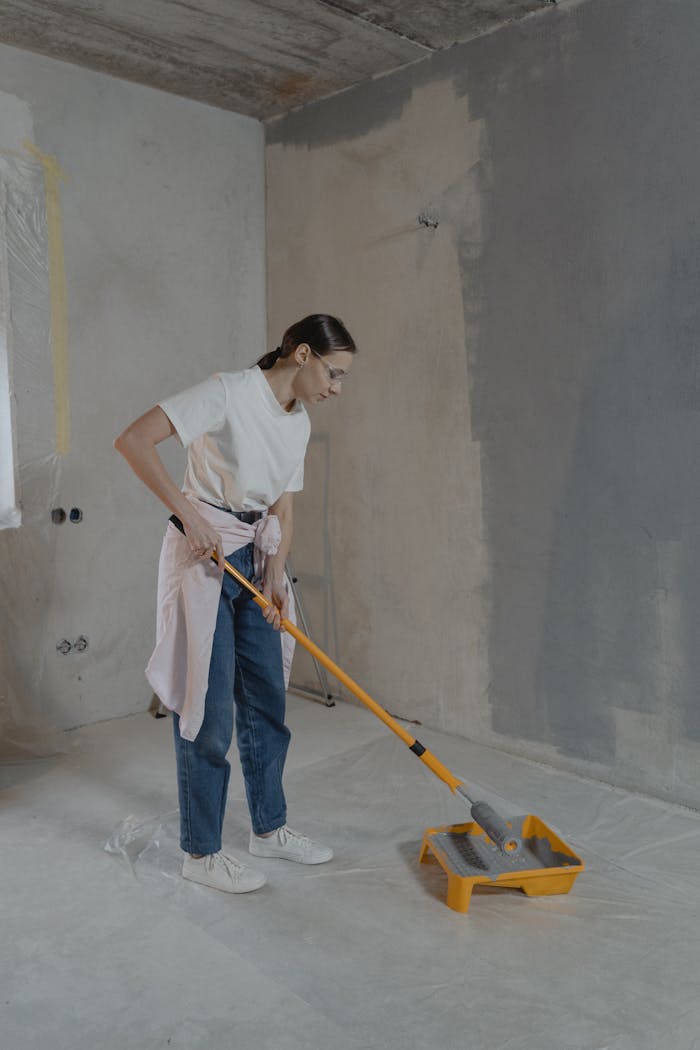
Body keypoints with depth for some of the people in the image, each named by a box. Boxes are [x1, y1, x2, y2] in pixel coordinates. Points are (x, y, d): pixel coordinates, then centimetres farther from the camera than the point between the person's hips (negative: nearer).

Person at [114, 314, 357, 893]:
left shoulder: (299, 423, 8)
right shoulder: (229, 393, -17)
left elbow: (282, 510, 9)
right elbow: (134, 440, -23)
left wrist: (275, 580, -5)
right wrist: (187, 511, -25)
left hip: (254, 559, 8)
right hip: (204, 557, -8)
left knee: (267, 699, 13)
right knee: (208, 707, -1)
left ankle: (269, 828, 30)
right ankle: (202, 852, 15)